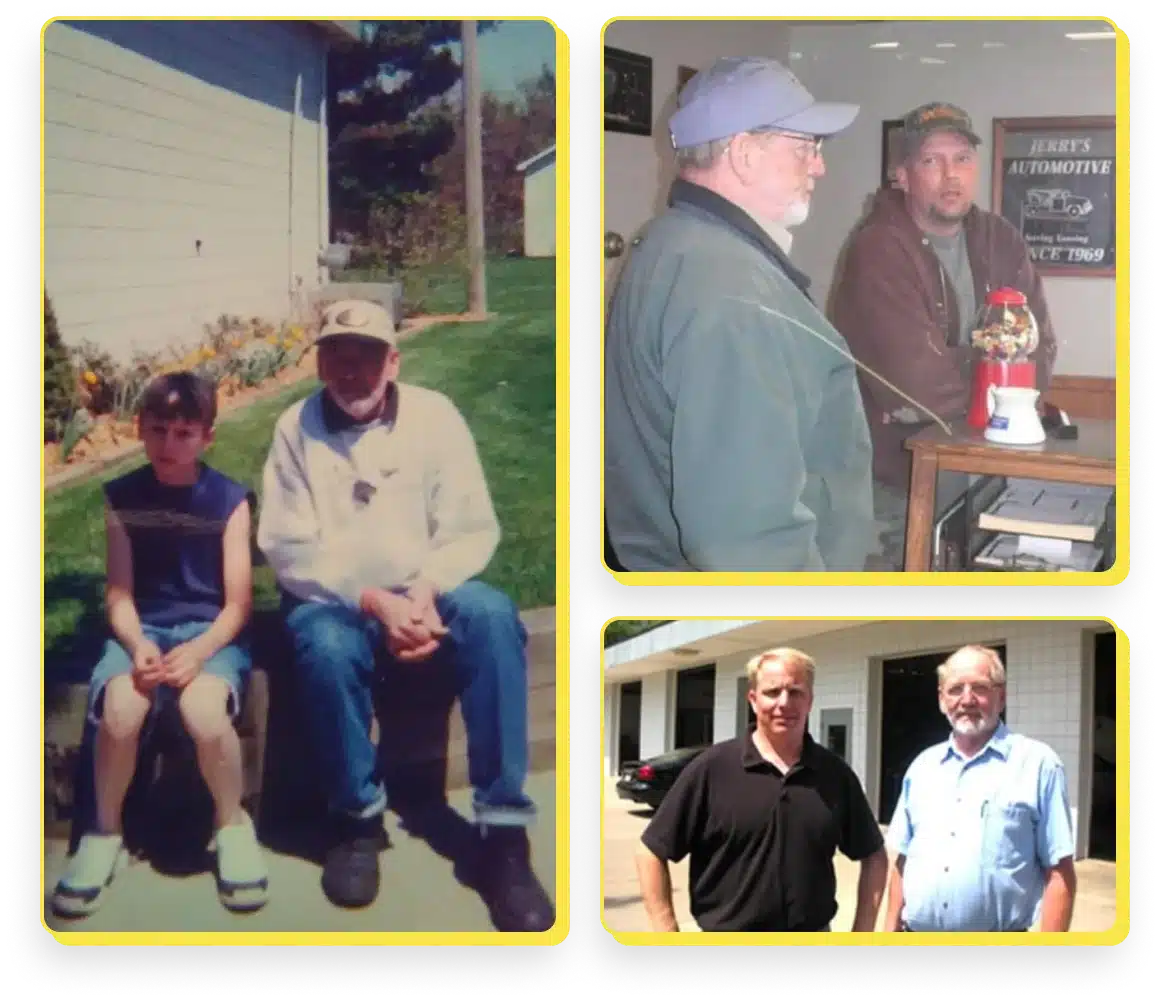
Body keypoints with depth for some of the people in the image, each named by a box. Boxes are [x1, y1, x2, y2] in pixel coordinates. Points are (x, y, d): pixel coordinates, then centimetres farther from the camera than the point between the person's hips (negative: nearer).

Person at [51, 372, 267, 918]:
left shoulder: (229, 500, -3)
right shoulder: (121, 497, 3)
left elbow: (237, 605, -4)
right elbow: (119, 595, 1)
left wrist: (198, 651, -22)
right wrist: (138, 645, -19)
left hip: (212, 633, -1)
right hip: (142, 631, 2)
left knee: (204, 712, -34)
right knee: (120, 710, -31)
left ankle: (232, 823, -3)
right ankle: (105, 833, -3)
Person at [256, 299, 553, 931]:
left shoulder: (434, 416, -2)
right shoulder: (296, 428, -4)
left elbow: (473, 529, -5)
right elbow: (288, 549, -8)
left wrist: (425, 591, -24)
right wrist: (373, 602, -22)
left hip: (423, 597, 1)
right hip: (335, 601, -1)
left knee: (492, 615, -31)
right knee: (326, 646, -36)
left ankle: (502, 830, -28)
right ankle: (358, 818, -12)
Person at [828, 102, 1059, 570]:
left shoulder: (1000, 241, 3)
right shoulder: (878, 250, -19)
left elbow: (1037, 355, -3)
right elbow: (915, 382, -27)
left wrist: (956, 377, -20)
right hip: (889, 483, -6)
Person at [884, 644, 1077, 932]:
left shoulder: (1037, 763, -6)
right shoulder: (922, 766, 9)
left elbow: (1059, 873, -9)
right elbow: (903, 861, 13)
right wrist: (890, 931, 6)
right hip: (916, 933, 4)